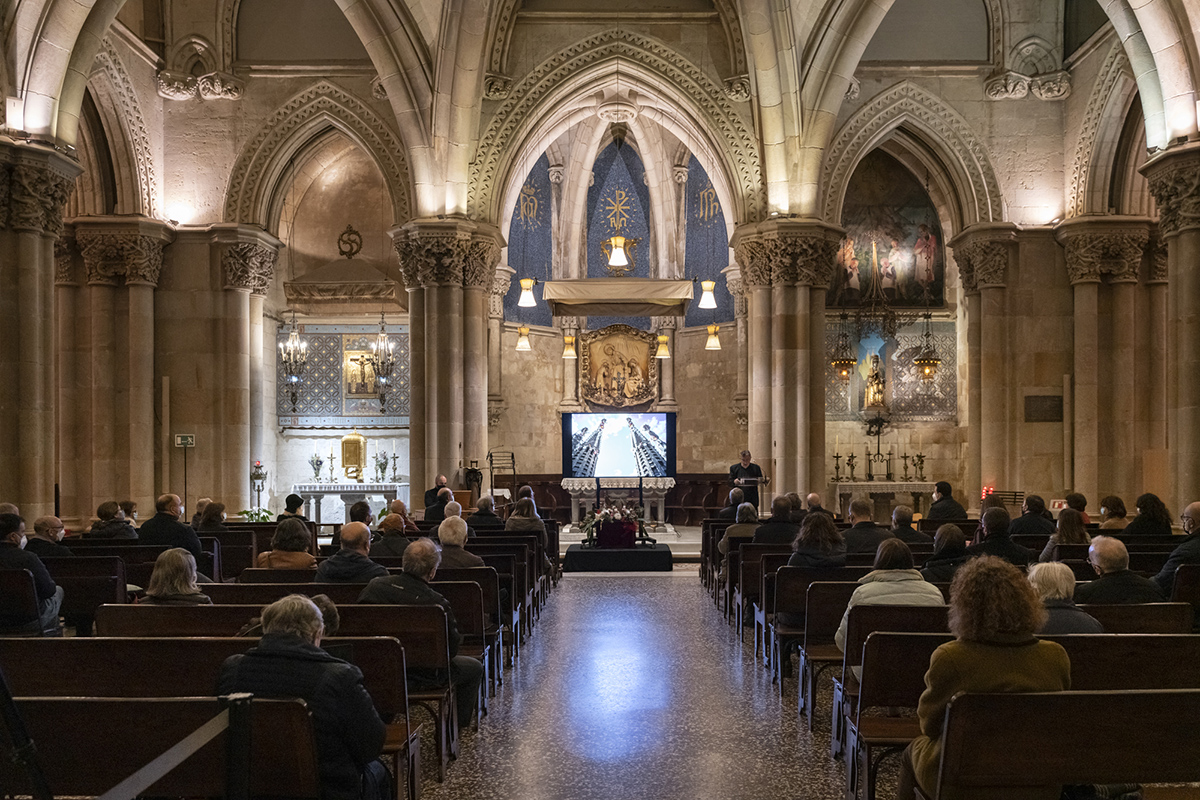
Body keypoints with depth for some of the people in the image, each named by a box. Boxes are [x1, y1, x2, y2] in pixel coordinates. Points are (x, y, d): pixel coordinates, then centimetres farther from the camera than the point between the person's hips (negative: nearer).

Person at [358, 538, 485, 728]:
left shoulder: (375, 586, -11)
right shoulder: (438, 604, -25)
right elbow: (452, 648, -15)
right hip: (422, 673, -6)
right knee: (475, 668, 20)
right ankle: (459, 725, 31)